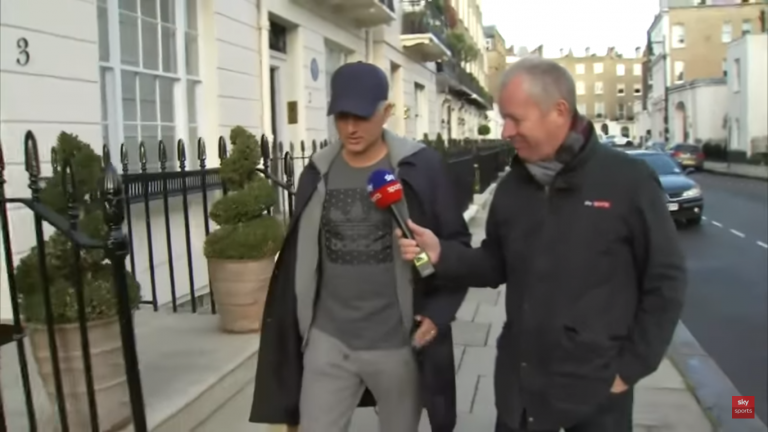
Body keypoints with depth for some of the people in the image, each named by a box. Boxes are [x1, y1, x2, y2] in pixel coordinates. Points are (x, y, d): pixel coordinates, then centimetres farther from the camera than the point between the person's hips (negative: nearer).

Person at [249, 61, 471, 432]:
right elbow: (300, 254, 11)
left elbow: (456, 242, -2)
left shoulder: (421, 167, -8)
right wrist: (291, 329, 12)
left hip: (398, 343, -2)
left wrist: (439, 311, -11)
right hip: (327, 340, 3)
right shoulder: (318, 172, 3)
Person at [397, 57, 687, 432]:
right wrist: (441, 254, -8)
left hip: (596, 387, -4)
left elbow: (665, 281, -8)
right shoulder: (511, 186, 2)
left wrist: (630, 368, -7)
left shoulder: (628, 180, -12)